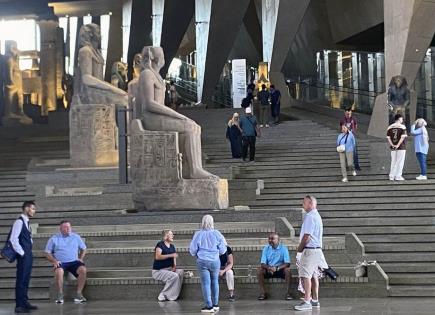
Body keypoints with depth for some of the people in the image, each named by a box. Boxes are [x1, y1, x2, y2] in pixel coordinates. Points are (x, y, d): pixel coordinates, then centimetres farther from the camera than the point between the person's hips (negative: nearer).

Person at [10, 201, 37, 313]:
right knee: (21, 280, -7)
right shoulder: (19, 222, -13)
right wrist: (21, 253, -16)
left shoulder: (27, 222, 14)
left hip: (28, 255, 9)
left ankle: (24, 302, 21)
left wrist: (29, 252, 14)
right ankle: (19, 305, -5)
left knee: (26, 279, 14)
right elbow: (13, 239, -19)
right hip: (23, 256, -9)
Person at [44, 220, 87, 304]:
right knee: (59, 271, -37)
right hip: (60, 263, -2)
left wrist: (81, 258, 4)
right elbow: (47, 253, 8)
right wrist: (54, 261, -8)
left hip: (74, 262, 2)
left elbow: (83, 249, 21)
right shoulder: (54, 239, 9)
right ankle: (60, 295, -26)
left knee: (83, 269, -30)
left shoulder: (76, 237, 13)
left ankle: (79, 293, -22)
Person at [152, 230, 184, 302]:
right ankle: (163, 295, -20)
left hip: (169, 269, 7)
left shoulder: (172, 246, 14)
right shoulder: (160, 244, -8)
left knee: (181, 272, -22)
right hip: (158, 271, -7)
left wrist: (174, 267, -8)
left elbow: (174, 259, 13)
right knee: (174, 276, -31)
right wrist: (170, 255, -27)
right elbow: (157, 257, -23)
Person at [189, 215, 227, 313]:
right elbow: (222, 249, 0)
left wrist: (196, 254, 20)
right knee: (215, 282, 14)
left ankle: (209, 306, 0)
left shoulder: (198, 234, -7)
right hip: (215, 261, 2)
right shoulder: (216, 234, -5)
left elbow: (193, 249, -2)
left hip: (202, 261, -2)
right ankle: (215, 304, 20)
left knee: (206, 283, 1)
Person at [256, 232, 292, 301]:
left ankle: (288, 293, -25)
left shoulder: (283, 248, -6)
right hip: (269, 271, 2)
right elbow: (263, 264, -4)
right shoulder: (266, 249, 1)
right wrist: (269, 267, -27)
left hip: (280, 270, -2)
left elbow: (287, 263, -14)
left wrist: (277, 268, -30)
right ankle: (263, 292, -20)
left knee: (287, 270, -33)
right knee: (259, 270, -25)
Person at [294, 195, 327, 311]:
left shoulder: (310, 217, -16)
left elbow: (307, 236, -20)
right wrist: (302, 247, 18)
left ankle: (307, 301, -15)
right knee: (313, 275, 13)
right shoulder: (317, 216, 17)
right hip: (316, 249, 11)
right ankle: (315, 300, 18)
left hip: (309, 250, -10)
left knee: (306, 275, -12)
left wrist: (300, 248, -6)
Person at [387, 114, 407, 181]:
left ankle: (392, 176, 9)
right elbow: (403, 137, -15)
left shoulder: (390, 127, 9)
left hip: (393, 147, 5)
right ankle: (398, 176, -4)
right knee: (400, 162, -1)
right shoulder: (402, 126, -6)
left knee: (393, 162, 11)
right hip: (401, 147, -5)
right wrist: (398, 145, -15)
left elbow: (388, 137, 2)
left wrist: (392, 145, -4)